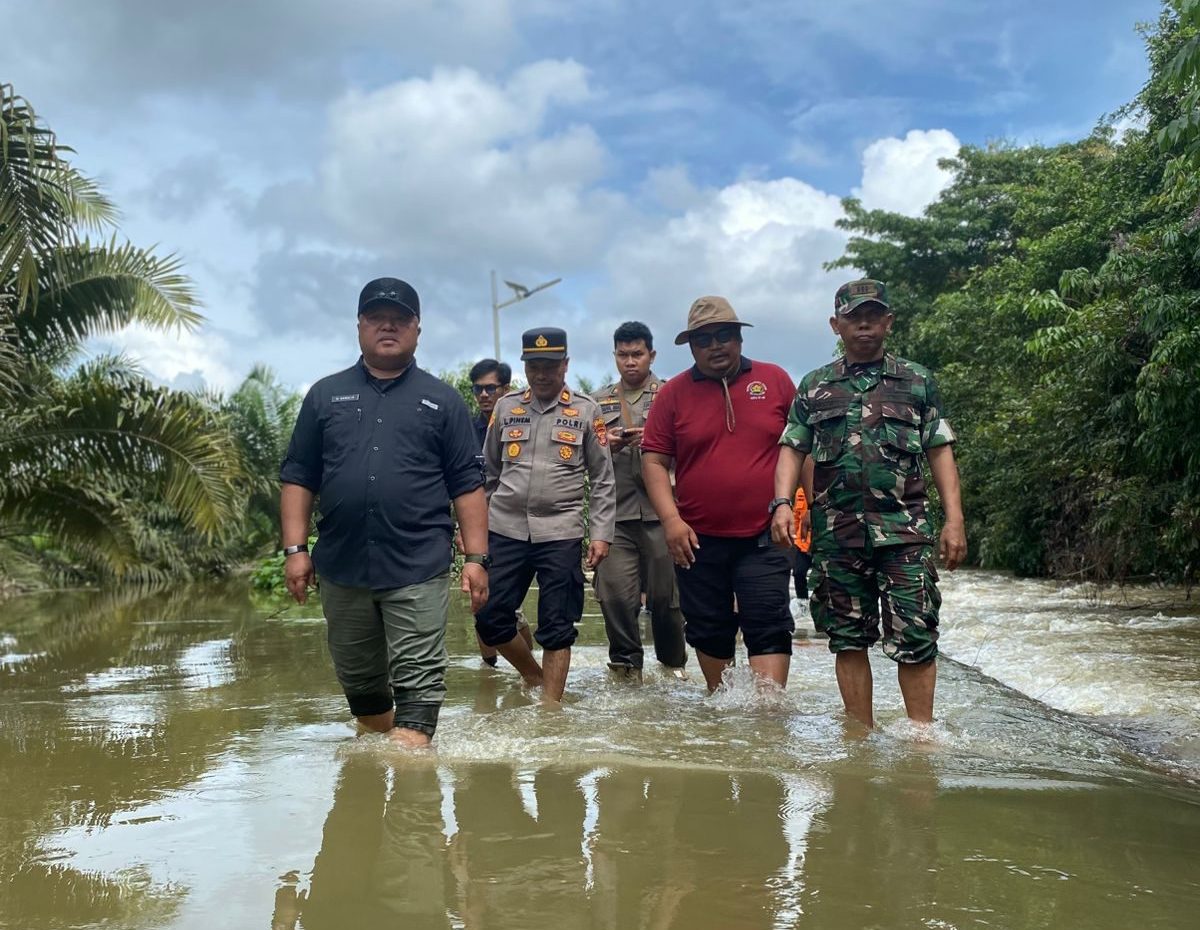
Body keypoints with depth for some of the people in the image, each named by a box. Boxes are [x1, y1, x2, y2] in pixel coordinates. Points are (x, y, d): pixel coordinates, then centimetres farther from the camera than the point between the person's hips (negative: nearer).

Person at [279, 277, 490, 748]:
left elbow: (467, 485, 4)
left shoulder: (441, 400, 6)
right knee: (359, 681, 16)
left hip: (418, 569, -3)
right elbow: (298, 477, 9)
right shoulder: (325, 395, 10)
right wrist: (295, 549, 0)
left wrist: (476, 557, -3)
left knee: (418, 681, -7)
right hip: (341, 567, 3)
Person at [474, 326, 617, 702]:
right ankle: (535, 677, 27)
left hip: (560, 532, -3)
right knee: (490, 618, 4)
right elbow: (488, 473, 16)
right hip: (504, 529, 3)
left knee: (556, 628, 1)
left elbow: (603, 480, 4)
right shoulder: (506, 407, 10)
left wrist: (601, 534, -3)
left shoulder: (585, 411, 3)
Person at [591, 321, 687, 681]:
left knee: (666, 595, 4)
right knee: (615, 594, -5)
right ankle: (626, 664, 12)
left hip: (661, 513, -2)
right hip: (616, 514, 2)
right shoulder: (598, 402, 16)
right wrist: (605, 445, -6)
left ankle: (673, 664, 24)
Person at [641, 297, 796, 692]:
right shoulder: (673, 393, 2)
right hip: (698, 540, 1)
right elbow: (654, 460, 1)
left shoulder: (775, 380, 4)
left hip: (763, 537, -1)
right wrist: (670, 519, -10)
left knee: (769, 629, -7)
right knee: (709, 631, 12)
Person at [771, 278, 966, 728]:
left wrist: (954, 518, 0)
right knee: (849, 638, 5)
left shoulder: (917, 381, 12)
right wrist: (782, 502, -8)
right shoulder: (814, 386, 14)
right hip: (836, 531, 2)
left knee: (914, 637, -6)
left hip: (904, 527, -1)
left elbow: (940, 451, 9)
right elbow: (792, 448, 9)